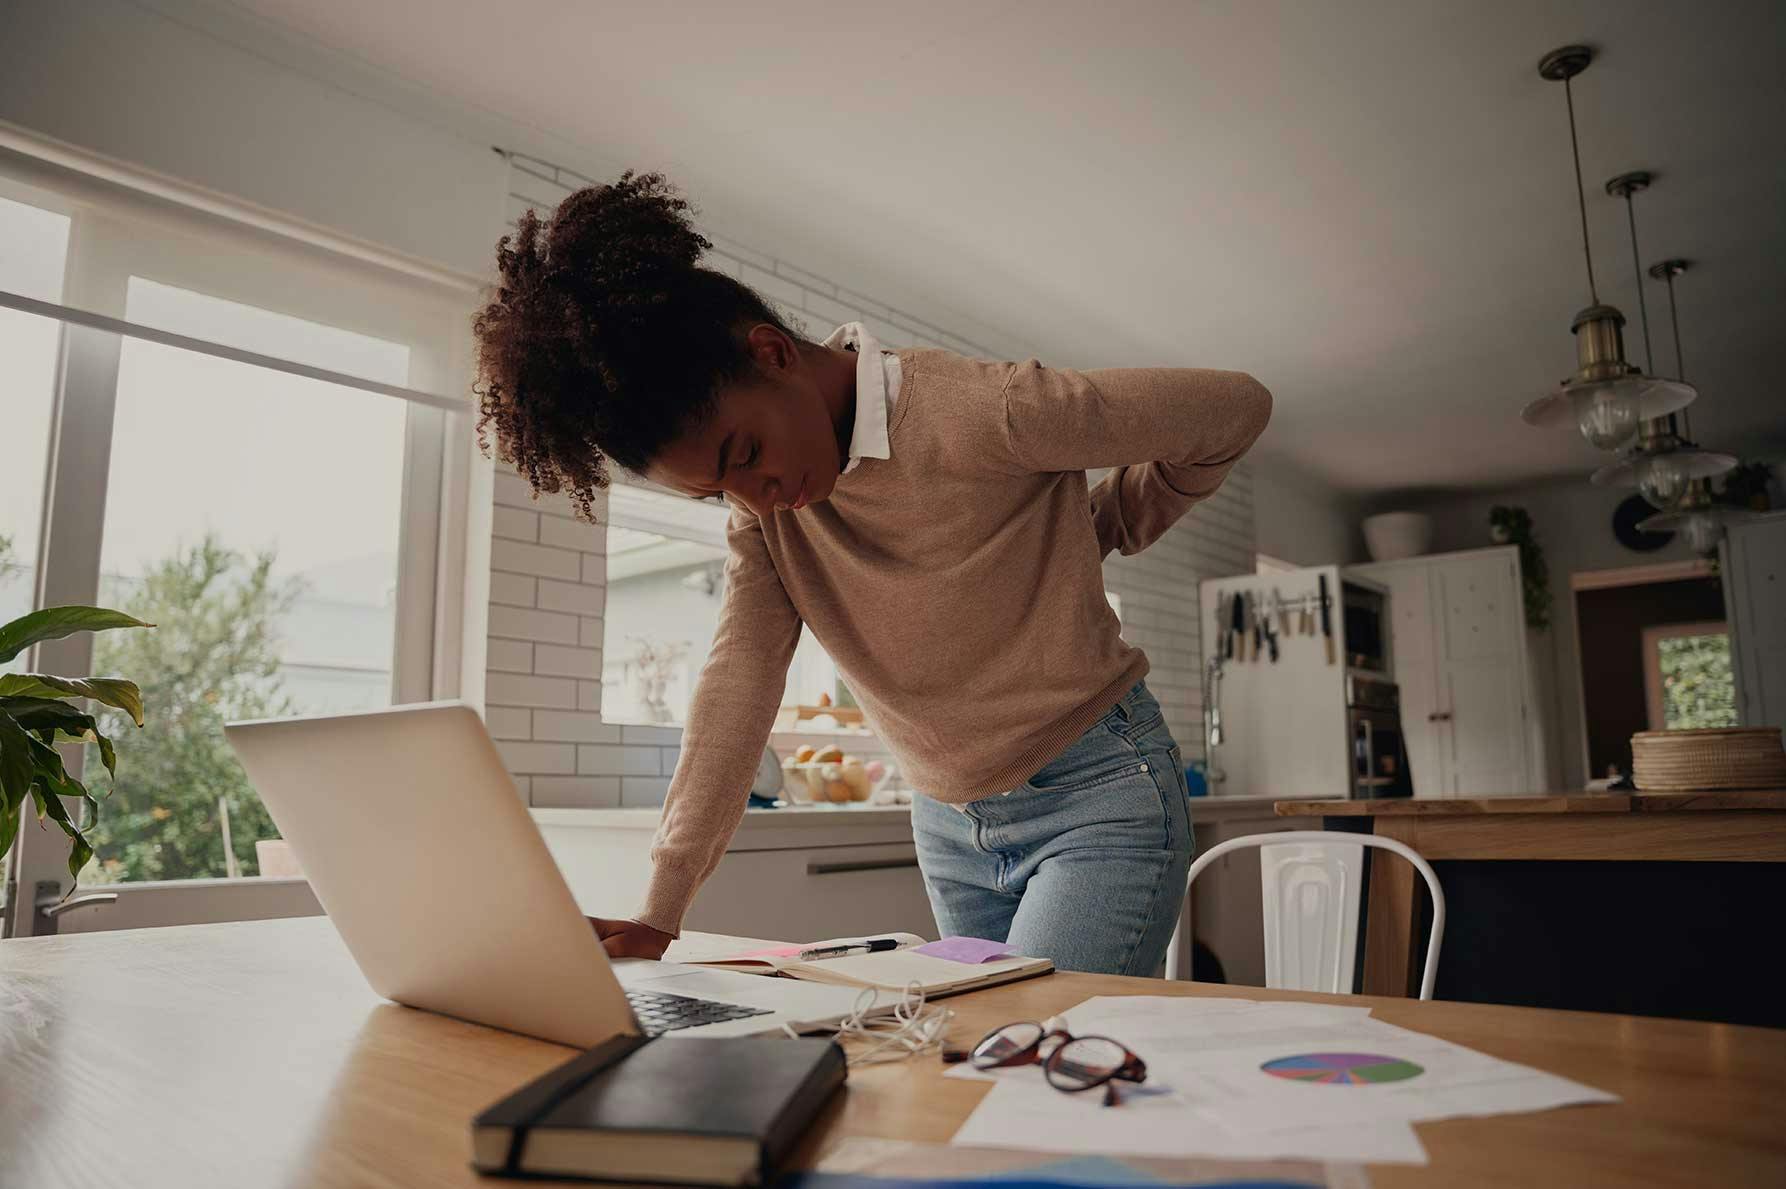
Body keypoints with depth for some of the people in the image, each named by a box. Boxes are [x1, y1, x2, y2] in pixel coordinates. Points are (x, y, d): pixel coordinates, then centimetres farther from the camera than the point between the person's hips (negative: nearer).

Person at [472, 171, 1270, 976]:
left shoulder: (986, 414, -23)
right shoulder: (762, 503, -3)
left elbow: (1237, 409, -13)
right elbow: (740, 676, -10)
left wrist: (1094, 536, -4)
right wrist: (659, 911, -19)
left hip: (1099, 796, -6)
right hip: (948, 825, 6)